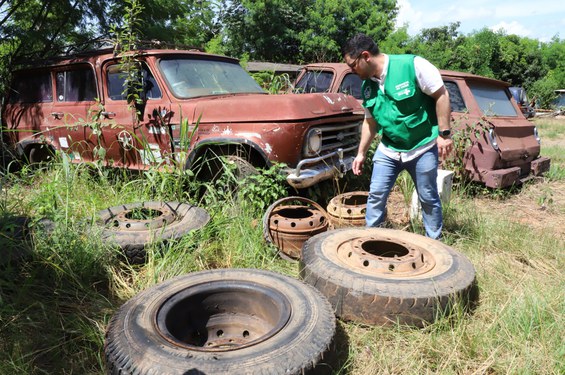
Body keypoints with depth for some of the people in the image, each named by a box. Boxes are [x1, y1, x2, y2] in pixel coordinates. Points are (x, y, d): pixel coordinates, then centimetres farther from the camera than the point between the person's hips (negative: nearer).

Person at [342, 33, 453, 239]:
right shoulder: (367, 86, 1)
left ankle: (435, 243, 26)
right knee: (376, 196, 3)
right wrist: (361, 153, 12)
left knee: (428, 198, 8)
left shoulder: (412, 65, -18)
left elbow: (441, 95, -14)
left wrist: (444, 133, -16)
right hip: (388, 150, 5)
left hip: (423, 147, -4)